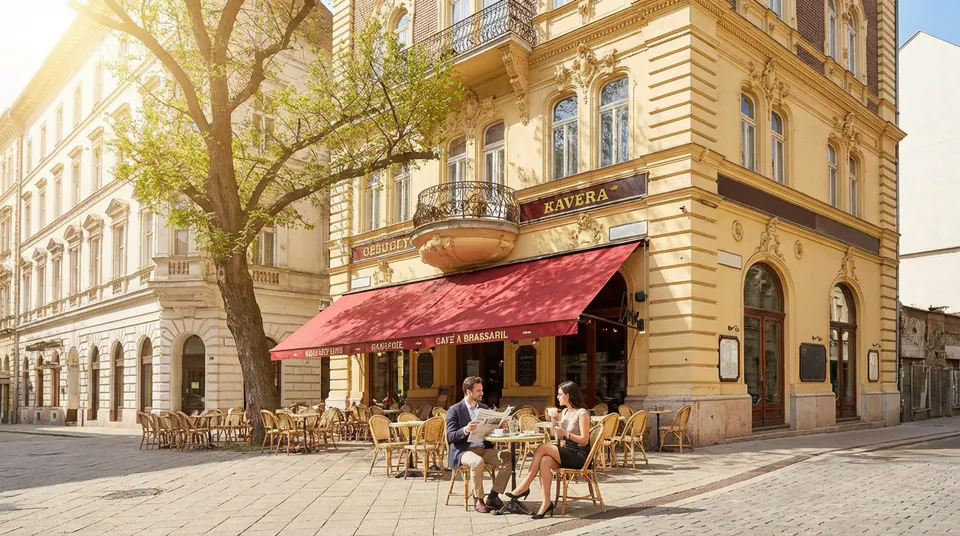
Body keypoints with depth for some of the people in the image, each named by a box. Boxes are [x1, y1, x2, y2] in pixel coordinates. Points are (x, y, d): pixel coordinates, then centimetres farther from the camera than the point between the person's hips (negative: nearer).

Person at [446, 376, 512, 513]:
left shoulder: (484, 408, 17)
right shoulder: (454, 410, -2)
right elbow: (449, 437, -9)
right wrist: (465, 430, -27)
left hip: (484, 448, 6)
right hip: (463, 450, -5)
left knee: (508, 457, -20)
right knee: (478, 462, -37)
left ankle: (492, 497, -12)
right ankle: (478, 499, -16)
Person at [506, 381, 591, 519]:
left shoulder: (582, 413, -7)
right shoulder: (565, 412, 17)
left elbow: (584, 440, -13)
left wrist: (566, 433, -21)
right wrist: (554, 423, 3)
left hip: (579, 455, -7)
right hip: (566, 453, 7)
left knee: (543, 448, -25)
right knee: (545, 461, -26)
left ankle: (524, 487, -20)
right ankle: (546, 503, -31)